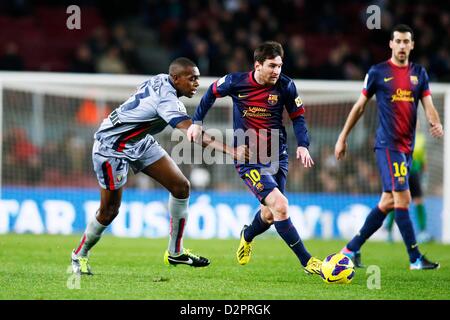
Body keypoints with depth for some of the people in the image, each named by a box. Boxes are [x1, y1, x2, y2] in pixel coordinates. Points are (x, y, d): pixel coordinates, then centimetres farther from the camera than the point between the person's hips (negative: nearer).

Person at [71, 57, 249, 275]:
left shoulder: (161, 81, -6)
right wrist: (230, 151, -48)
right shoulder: (166, 99, -33)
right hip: (111, 146, -9)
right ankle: (79, 255, 24)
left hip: (140, 142, 9)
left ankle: (175, 252, 7)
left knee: (181, 186, -2)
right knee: (109, 211, -2)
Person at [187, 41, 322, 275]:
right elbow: (212, 92, 10)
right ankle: (307, 262, -14)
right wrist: (197, 122, 9)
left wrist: (303, 145, -9)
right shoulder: (236, 82, -10)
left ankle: (247, 237, 48)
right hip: (248, 159, -4)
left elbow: (298, 117, 5)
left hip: (277, 156, 4)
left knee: (269, 215, 10)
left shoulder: (286, 86, -6)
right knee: (280, 205, -20)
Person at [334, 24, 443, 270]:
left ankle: (352, 249, 18)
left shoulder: (419, 73, 12)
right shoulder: (377, 72, -1)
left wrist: (435, 123, -18)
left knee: (388, 202, 7)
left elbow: (428, 104, 4)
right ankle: (415, 259, -9)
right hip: (387, 144, -6)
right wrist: (343, 137, 8)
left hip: (407, 146, 6)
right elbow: (360, 106, 6)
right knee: (402, 198, -12)